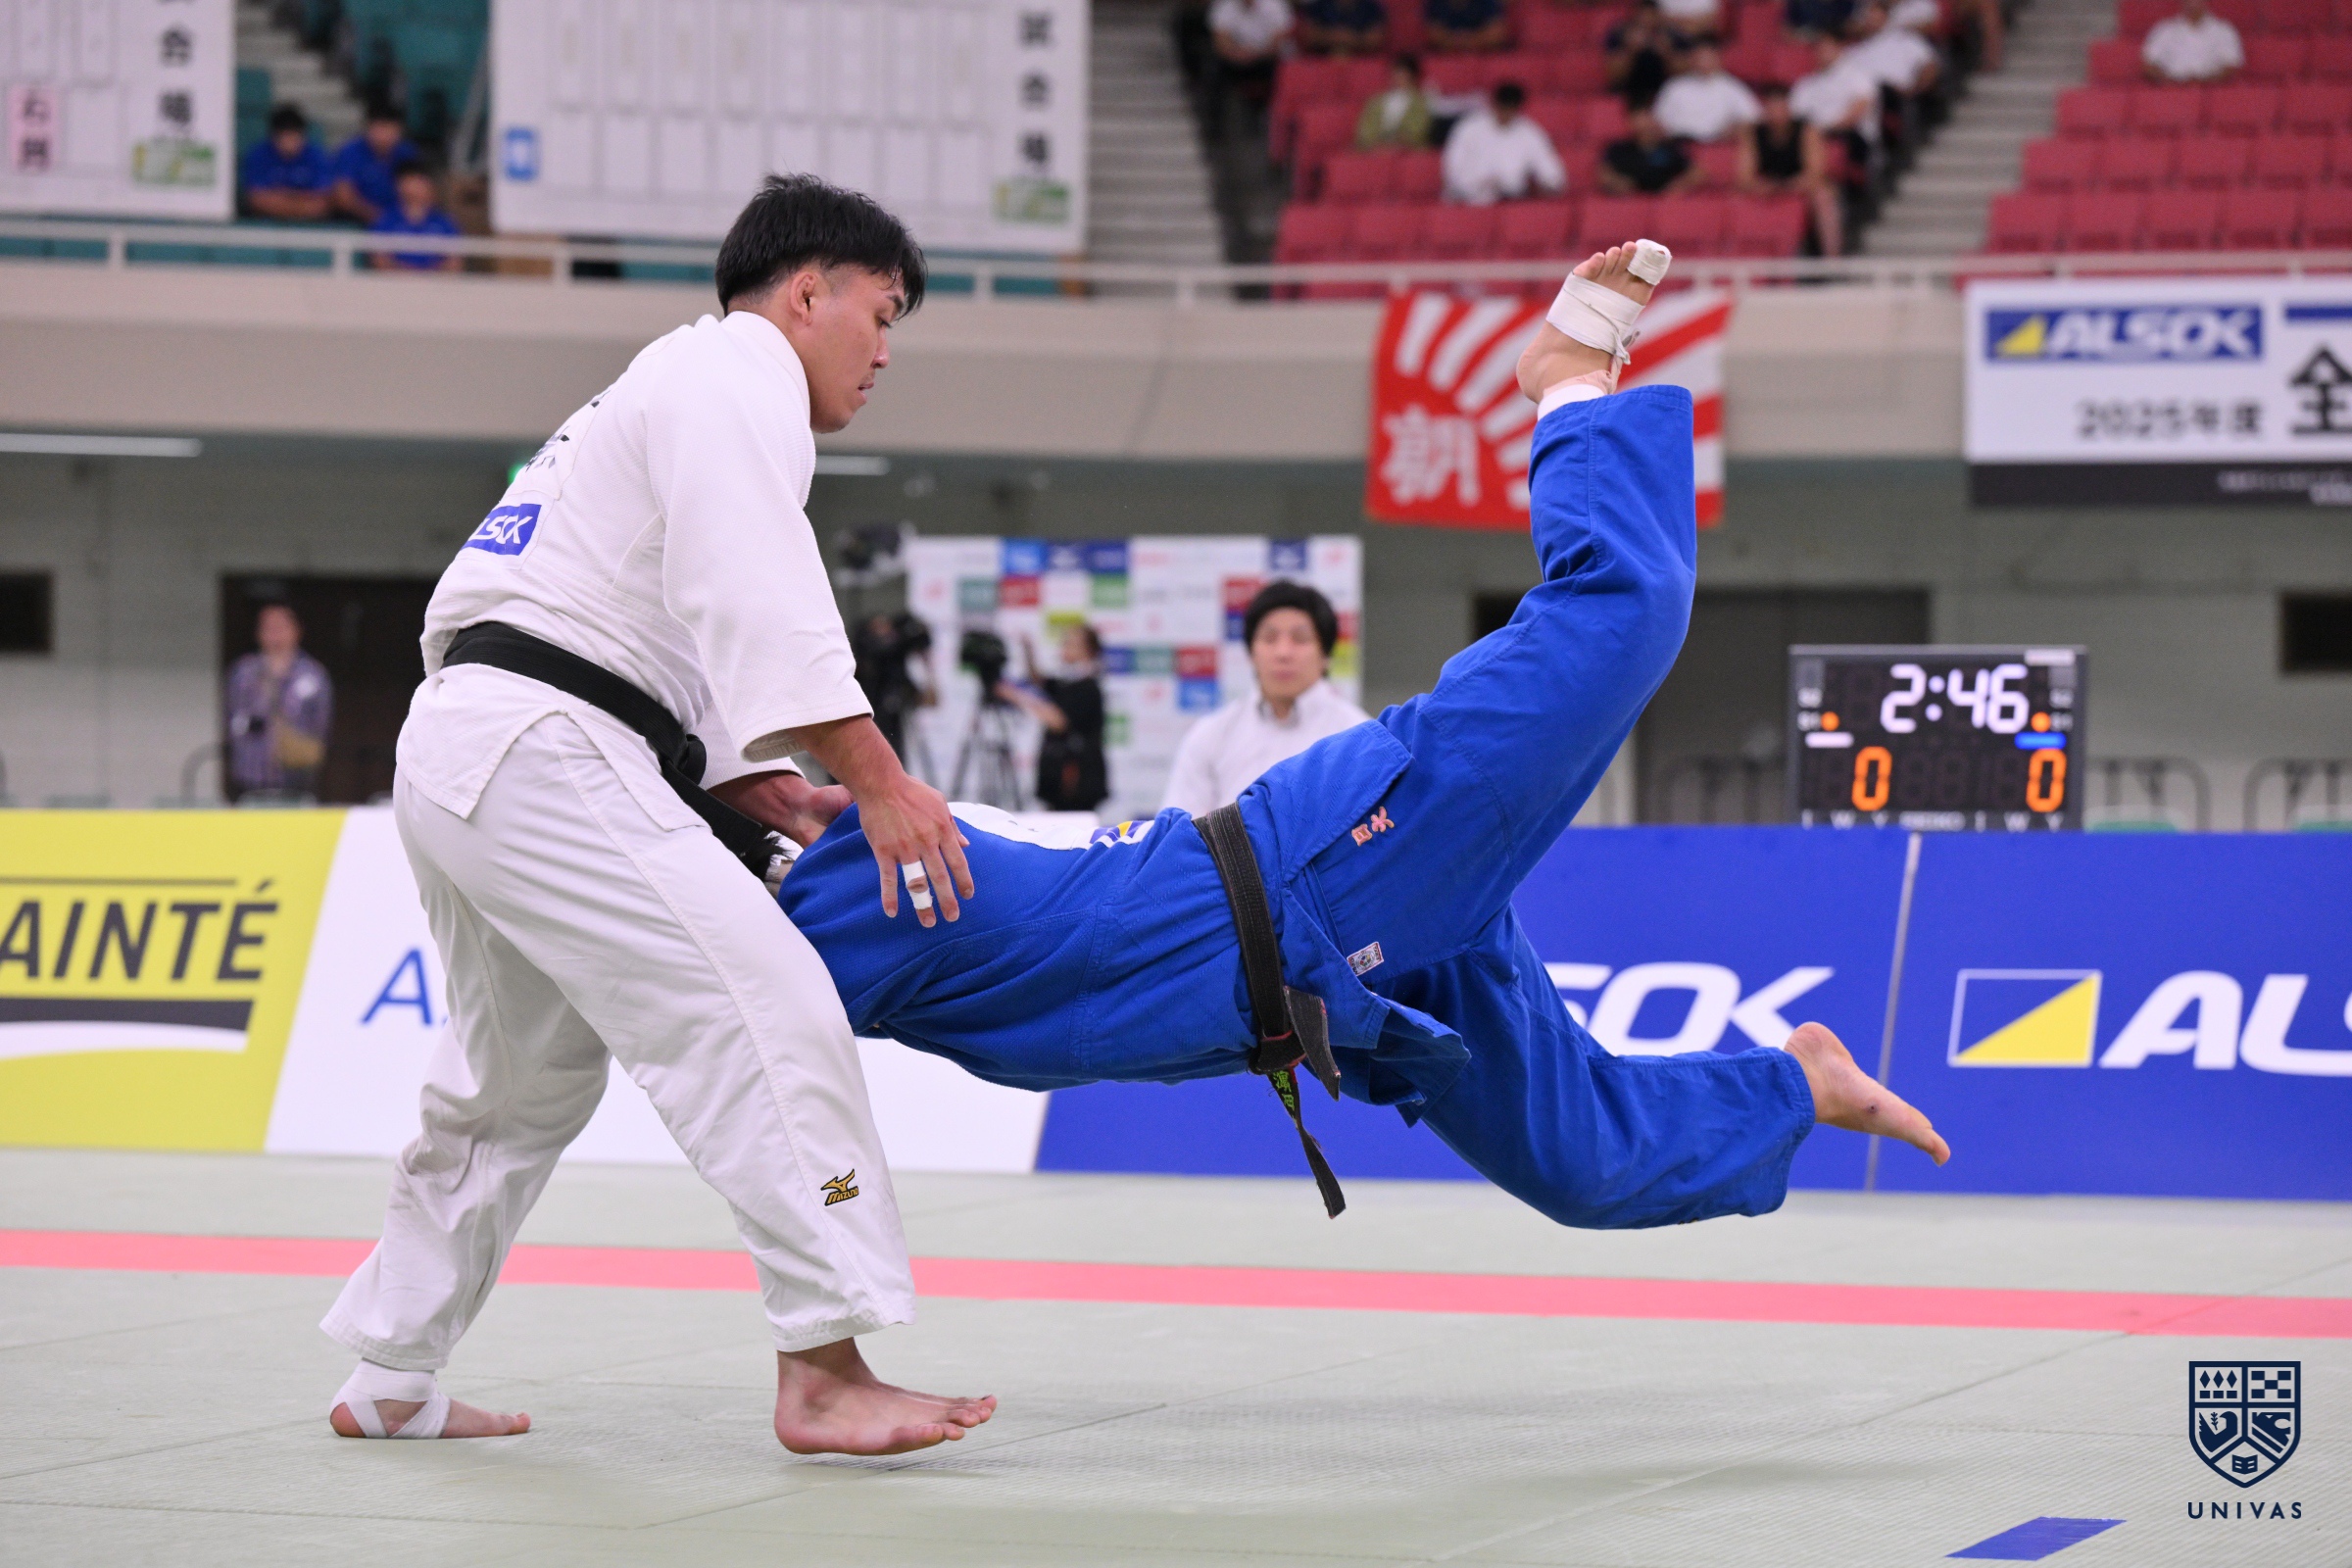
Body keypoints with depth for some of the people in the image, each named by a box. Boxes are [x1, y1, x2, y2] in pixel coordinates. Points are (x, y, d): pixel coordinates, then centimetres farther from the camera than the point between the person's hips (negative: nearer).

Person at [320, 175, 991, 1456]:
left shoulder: (666, 390, 30)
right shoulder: (735, 374, -3)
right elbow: (758, 603, -18)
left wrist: (751, 787, 12)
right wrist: (879, 784, -20)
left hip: (452, 756, 11)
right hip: (539, 758, -11)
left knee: (522, 1084, 23)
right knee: (765, 1005, -18)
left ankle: (389, 1386, 33)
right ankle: (824, 1373, -25)